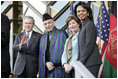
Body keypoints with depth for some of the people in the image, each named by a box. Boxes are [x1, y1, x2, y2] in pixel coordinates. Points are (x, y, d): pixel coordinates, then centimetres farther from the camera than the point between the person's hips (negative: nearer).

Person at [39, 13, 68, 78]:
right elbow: (41, 54, 14)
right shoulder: (43, 37, 16)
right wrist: (46, 63, -5)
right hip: (46, 69, 5)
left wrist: (54, 64, -10)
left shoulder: (61, 34, -1)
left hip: (58, 69, -5)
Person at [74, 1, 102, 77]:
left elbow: (89, 45, -13)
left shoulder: (90, 24, -6)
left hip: (91, 62, -8)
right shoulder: (83, 26, 21)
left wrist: (81, 61, -12)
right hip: (86, 62, 8)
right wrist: (78, 61, 12)